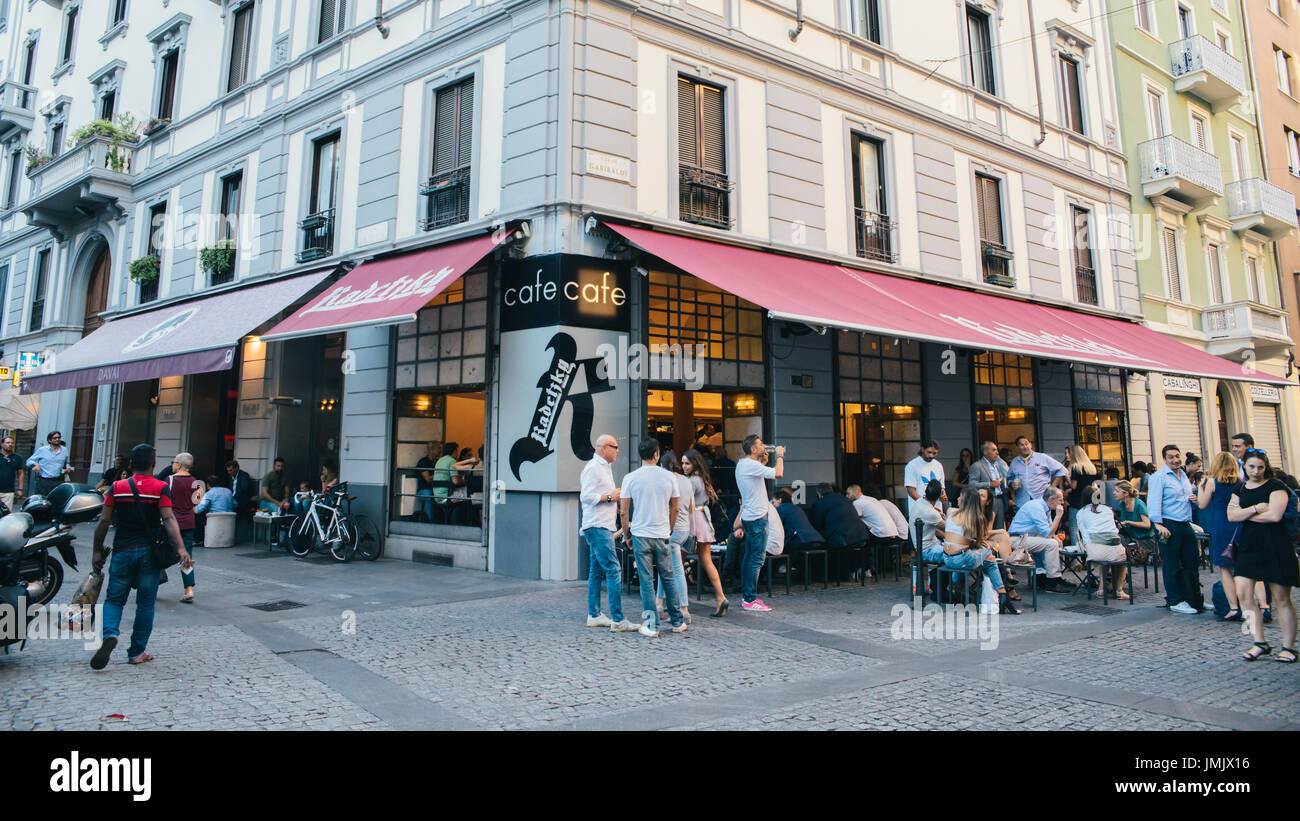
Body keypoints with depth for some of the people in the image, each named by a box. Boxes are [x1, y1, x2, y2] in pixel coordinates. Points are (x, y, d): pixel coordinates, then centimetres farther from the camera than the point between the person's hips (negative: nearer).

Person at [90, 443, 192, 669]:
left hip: (123, 551, 1)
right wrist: (180, 548, -22)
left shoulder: (117, 487, 2)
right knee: (145, 603, 8)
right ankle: (137, 652, 13)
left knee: (114, 599, 12)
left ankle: (109, 634, -15)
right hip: (150, 551, -1)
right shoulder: (160, 488, -5)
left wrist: (97, 551, 9)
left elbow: (104, 521, 1)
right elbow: (169, 519, -16)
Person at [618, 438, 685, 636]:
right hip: (662, 535, 2)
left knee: (647, 581, 3)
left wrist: (626, 534, 10)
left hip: (640, 534, -1)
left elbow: (624, 511, -3)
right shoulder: (668, 477, 0)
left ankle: (652, 625, 4)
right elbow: (675, 508, 7)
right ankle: (677, 621, 21)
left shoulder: (630, 478, -4)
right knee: (668, 578, 13)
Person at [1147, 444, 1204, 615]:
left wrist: (1193, 499, 6)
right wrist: (1158, 524, -25)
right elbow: (1153, 502, -16)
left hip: (1186, 525, 8)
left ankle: (1194, 599, 25)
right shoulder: (1159, 477, -8)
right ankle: (1175, 601, 7)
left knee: (1191, 563, 13)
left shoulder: (1184, 475, 17)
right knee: (1172, 566, -1)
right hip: (1169, 526, -8)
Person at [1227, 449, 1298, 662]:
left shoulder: (1276, 486, -4)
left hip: (1275, 547, -5)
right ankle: (1260, 643, 7)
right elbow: (1231, 515, 1)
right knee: (1243, 593, -3)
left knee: (1281, 599, 0)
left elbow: (1275, 515, -17)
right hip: (1249, 546, 5)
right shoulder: (1240, 488, 12)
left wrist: (1244, 514, -7)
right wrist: (1256, 508, -13)